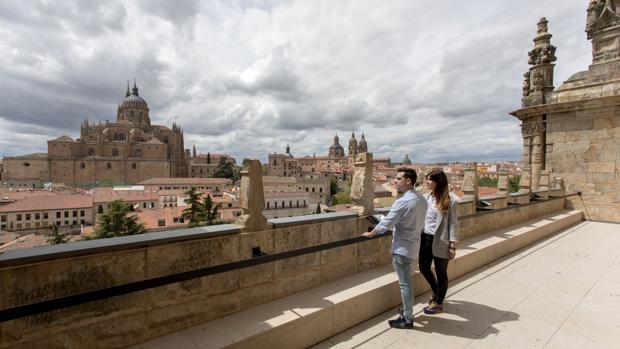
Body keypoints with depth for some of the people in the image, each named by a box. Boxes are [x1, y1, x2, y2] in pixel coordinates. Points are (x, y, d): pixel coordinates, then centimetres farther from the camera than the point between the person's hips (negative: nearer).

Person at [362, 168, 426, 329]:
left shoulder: (402, 202, -24)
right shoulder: (421, 199, 3)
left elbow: (386, 223, -18)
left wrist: (370, 234, -2)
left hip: (402, 247, -9)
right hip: (412, 243, 9)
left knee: (405, 283, 3)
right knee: (405, 281, 22)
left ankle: (407, 319, 16)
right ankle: (407, 309, 37)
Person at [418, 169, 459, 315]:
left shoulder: (449, 200, -11)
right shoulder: (425, 197, 3)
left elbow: (452, 223, -8)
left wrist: (453, 245, -10)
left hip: (440, 242, -5)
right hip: (425, 239, 5)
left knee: (441, 273, 11)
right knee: (424, 268, 15)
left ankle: (438, 303, 30)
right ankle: (437, 293, 43)